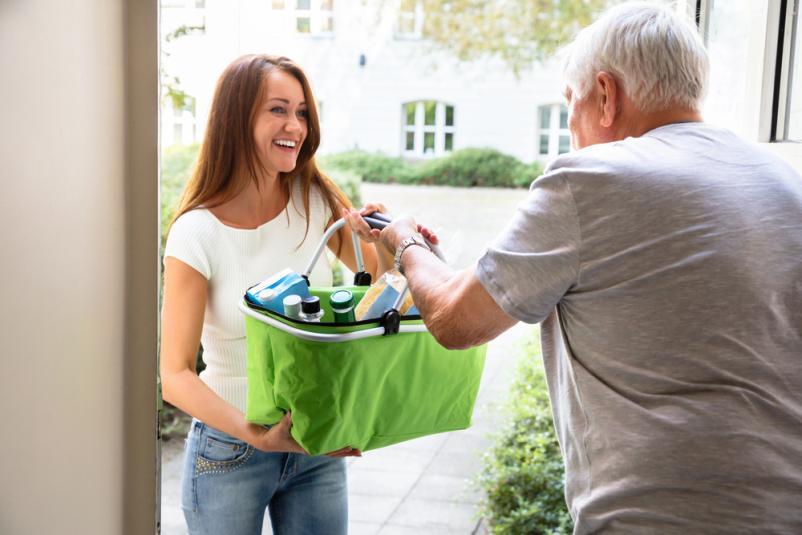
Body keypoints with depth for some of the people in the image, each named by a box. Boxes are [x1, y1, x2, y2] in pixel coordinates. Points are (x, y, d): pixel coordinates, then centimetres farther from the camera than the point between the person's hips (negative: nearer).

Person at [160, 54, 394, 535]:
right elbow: (176, 376, -16)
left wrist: (387, 242, -16)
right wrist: (258, 435, -29)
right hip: (230, 449, -3)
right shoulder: (197, 233, -16)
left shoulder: (317, 201, -6)